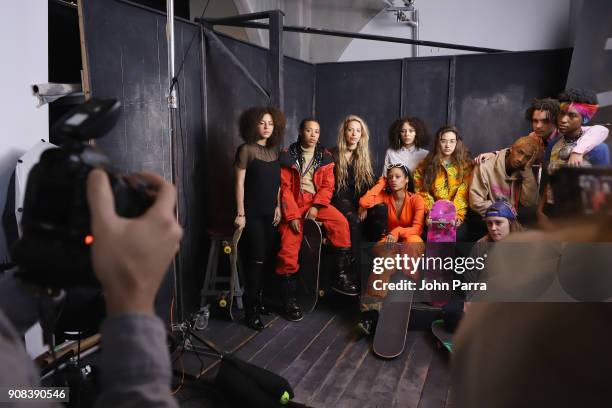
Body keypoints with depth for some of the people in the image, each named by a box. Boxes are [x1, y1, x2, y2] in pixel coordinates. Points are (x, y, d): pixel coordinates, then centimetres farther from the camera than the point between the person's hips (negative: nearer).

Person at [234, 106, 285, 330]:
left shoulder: (274, 150, 10)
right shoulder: (246, 149, -8)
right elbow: (240, 183, -10)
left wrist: (278, 206, 9)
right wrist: (240, 213, -14)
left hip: (269, 212, 6)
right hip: (252, 213, -6)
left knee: (267, 258, 7)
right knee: (256, 260, -5)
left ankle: (260, 300, 22)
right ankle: (250, 311, 5)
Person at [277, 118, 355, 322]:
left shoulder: (325, 156, 7)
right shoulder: (288, 155, -1)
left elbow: (327, 186, 4)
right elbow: (285, 188, -5)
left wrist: (316, 206, -14)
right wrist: (292, 216, -13)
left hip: (317, 203, 2)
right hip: (294, 204, -2)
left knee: (341, 223, -25)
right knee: (288, 250, -14)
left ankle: (342, 276, -12)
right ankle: (289, 299, 2)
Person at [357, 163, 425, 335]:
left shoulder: (416, 199, -6)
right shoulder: (385, 196, 3)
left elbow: (417, 229, -13)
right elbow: (363, 202, -13)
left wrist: (398, 231, -31)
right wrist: (380, 184, -4)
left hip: (412, 243, -1)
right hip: (392, 241, 1)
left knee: (413, 241, -40)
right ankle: (372, 308, -49)